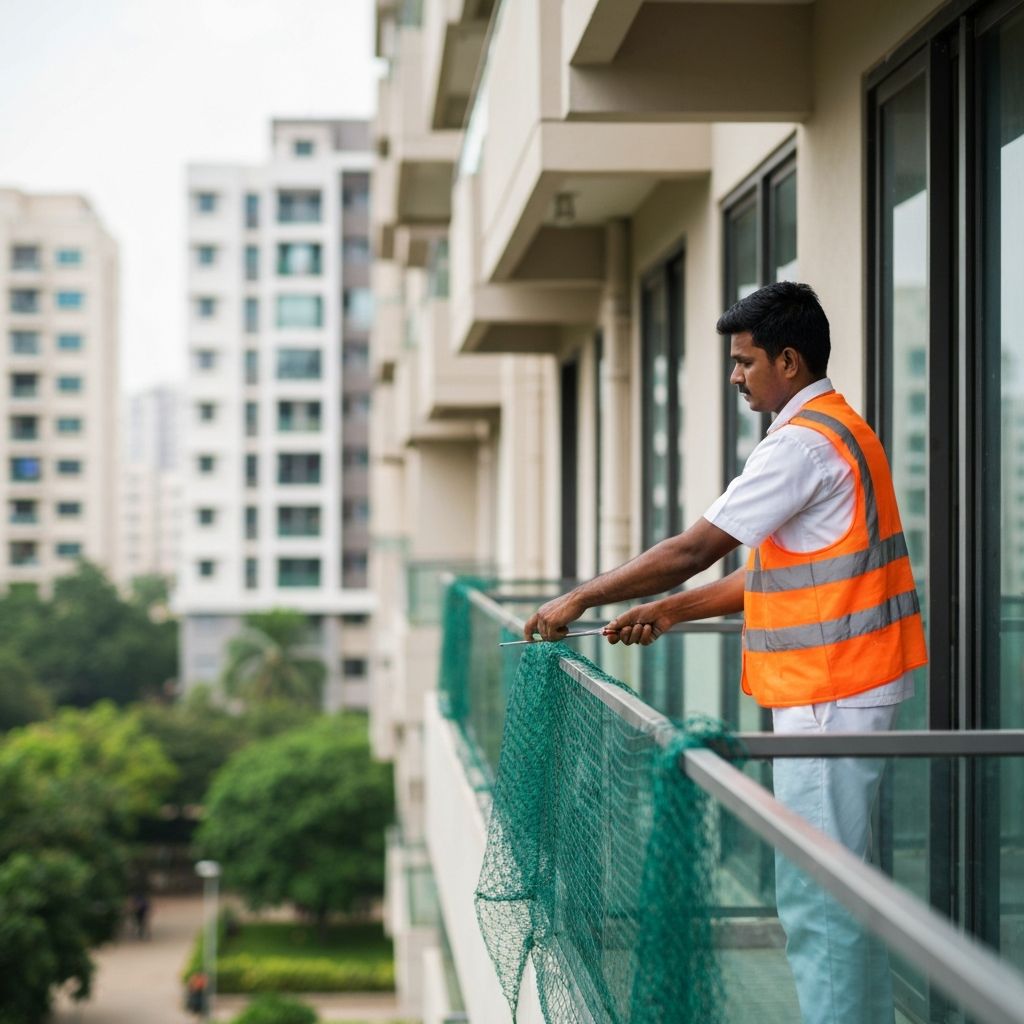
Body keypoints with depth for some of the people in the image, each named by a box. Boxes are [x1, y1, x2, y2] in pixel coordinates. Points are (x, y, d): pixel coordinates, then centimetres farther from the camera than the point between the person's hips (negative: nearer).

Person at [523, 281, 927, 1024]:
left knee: (817, 901, -6)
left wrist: (580, 600, -9)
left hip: (830, 697, -11)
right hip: (850, 686, 11)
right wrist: (671, 611, 14)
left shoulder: (804, 443, -16)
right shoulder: (839, 430, 17)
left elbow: (694, 550, -17)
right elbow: (777, 569, 19)